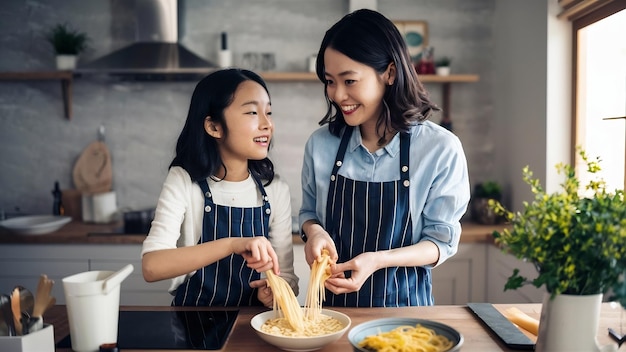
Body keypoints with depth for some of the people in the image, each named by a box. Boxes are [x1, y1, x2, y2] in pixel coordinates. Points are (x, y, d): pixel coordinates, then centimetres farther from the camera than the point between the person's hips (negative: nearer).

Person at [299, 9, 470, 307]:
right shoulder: (320, 144, -6)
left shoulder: (441, 149, -13)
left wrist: (378, 260, -23)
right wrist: (314, 231, -14)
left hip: (404, 301, -1)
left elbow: (441, 241, -8)